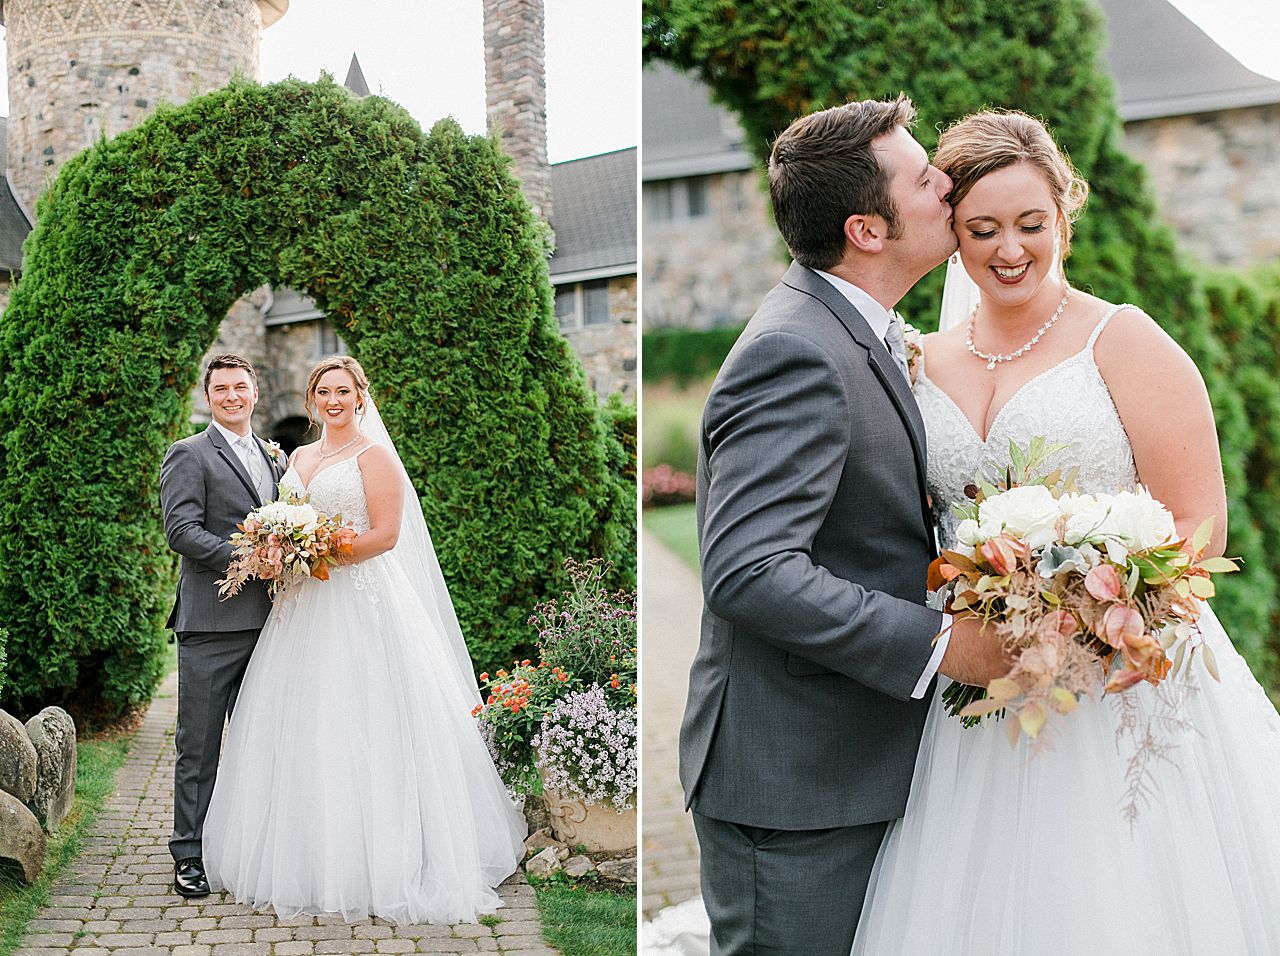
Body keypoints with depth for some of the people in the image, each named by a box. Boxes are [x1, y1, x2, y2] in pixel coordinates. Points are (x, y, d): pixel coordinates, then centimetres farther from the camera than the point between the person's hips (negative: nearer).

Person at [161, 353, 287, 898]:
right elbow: (181, 531, -12)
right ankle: (190, 856, 8)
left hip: (266, 618, 6)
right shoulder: (188, 455, -1)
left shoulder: (273, 458, 18)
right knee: (199, 745, 0)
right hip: (212, 620, -6)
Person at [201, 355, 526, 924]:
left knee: (354, 734, -6)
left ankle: (368, 867, 2)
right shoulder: (300, 458, 17)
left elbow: (385, 535, -12)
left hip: (361, 604, -7)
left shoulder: (374, 455, -4)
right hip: (303, 606, 7)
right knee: (299, 727, 6)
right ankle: (307, 860, 16)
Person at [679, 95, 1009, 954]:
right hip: (791, 782, -10)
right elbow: (748, 570, -30)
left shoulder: (853, 333, 11)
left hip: (856, 759, 10)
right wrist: (938, 644, -25)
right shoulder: (796, 353, -22)